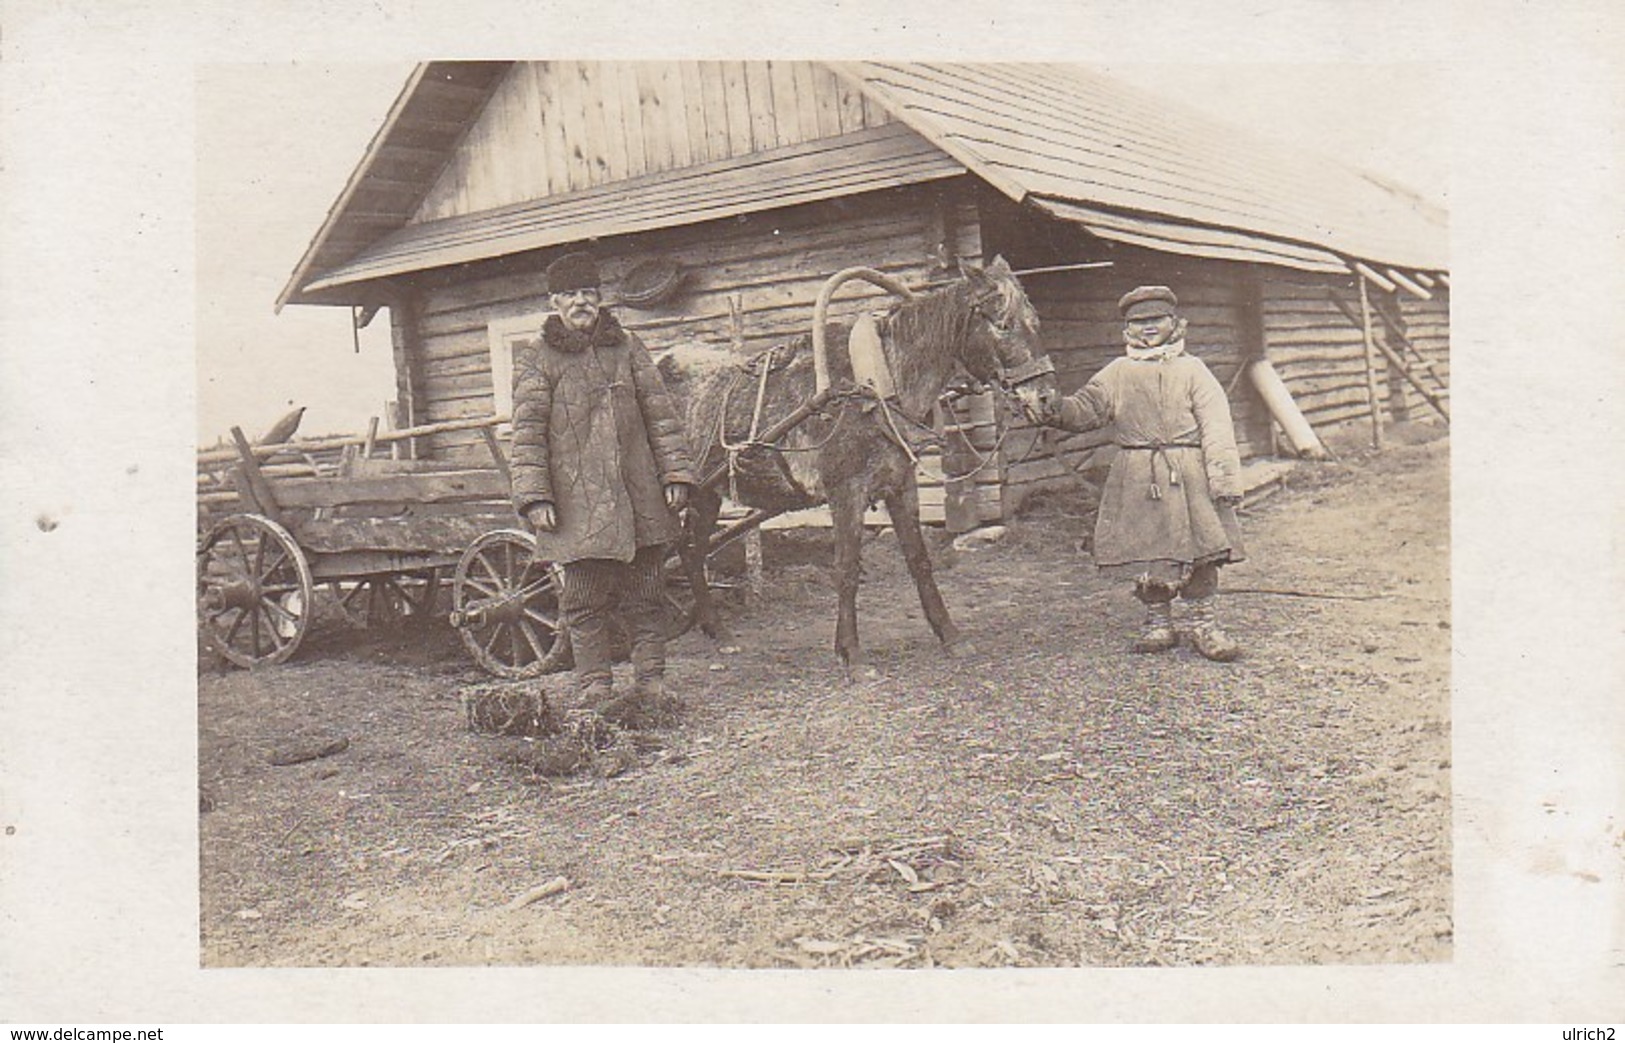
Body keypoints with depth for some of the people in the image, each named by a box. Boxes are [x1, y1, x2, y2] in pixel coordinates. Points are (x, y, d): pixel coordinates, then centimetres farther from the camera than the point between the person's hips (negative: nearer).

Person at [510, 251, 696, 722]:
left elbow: (660, 414, 11)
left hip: (639, 498, 3)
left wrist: (675, 473, 3)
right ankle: (596, 691, 9)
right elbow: (527, 434, -1)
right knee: (585, 602, 1)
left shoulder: (628, 347, 12)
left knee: (645, 594, 7)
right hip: (578, 502, -2)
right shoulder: (535, 360, 3)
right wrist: (534, 497, -10)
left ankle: (651, 682, 16)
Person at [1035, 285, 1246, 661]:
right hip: (1137, 477, 2)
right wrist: (1056, 412, -15)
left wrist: (1225, 479, -10)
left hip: (1188, 474, -2)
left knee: (1198, 548, -2)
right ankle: (1158, 622, 19)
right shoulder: (1118, 373, 12)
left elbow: (1216, 426, -1)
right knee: (1146, 551, 5)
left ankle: (1204, 624, 9)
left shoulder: (1191, 370, 5)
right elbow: (1087, 408, 8)